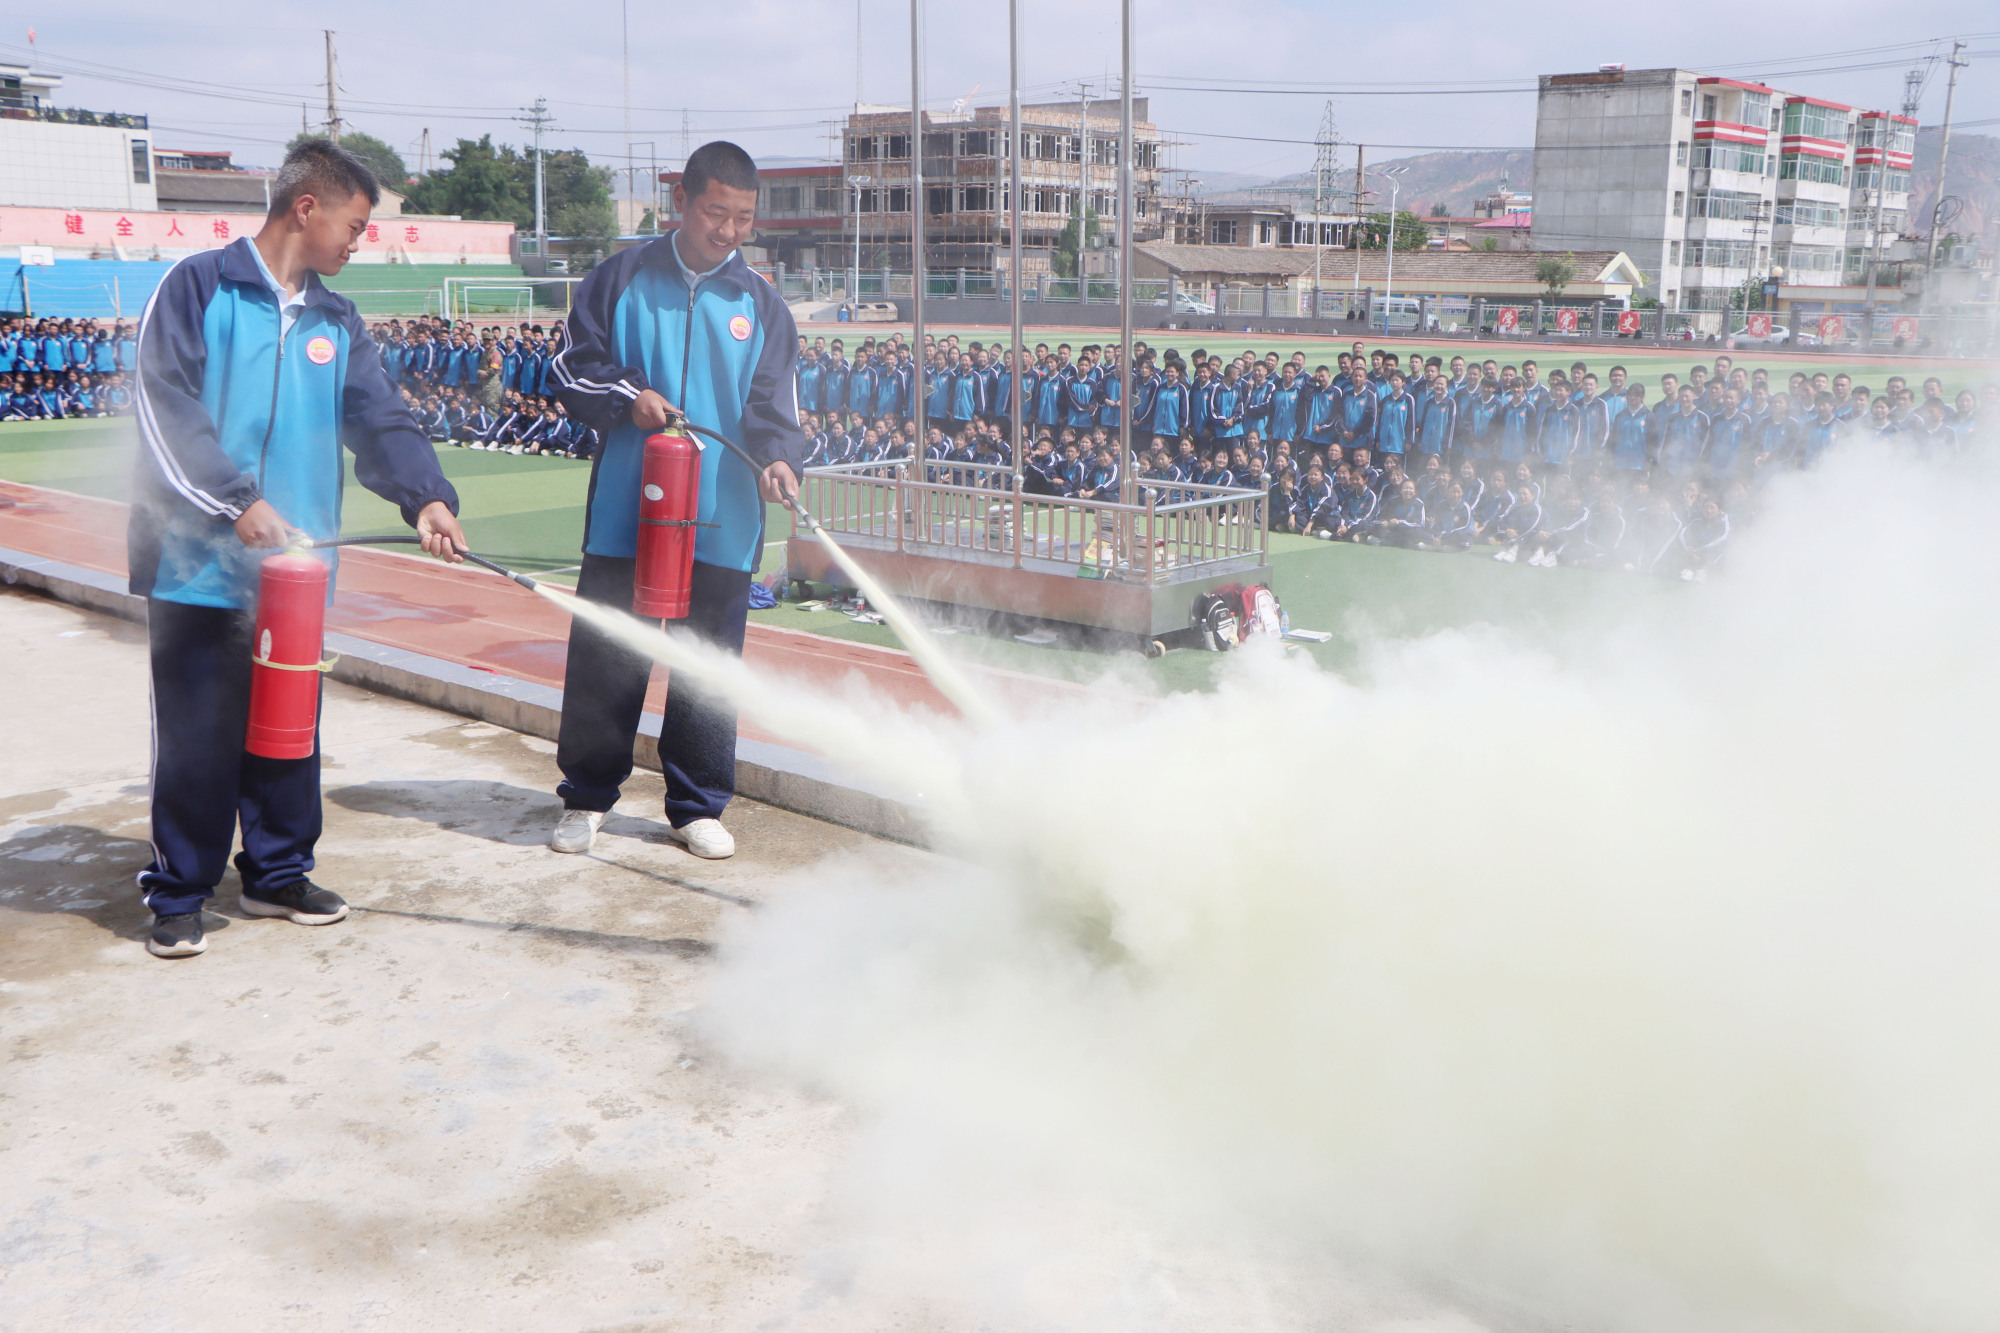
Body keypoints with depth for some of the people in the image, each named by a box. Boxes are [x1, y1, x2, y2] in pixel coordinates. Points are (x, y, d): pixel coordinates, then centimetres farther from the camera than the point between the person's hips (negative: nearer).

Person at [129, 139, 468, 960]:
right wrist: (237, 500, -19)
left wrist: (425, 496, -13)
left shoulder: (336, 323, 13)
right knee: (197, 736, 1)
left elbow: (381, 422, 5)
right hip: (198, 566, -5)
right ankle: (178, 893, 15)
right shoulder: (199, 287, -4)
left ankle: (278, 872, 27)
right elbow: (164, 407, -12)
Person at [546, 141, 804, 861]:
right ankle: (586, 797, 22)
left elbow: (773, 404, 2)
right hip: (623, 512, -1)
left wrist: (776, 457, -19)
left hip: (723, 523, 1)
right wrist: (626, 398, -15)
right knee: (604, 660, 6)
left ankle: (698, 807, 22)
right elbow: (572, 371, 5)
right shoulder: (620, 279, 5)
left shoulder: (761, 304, 8)